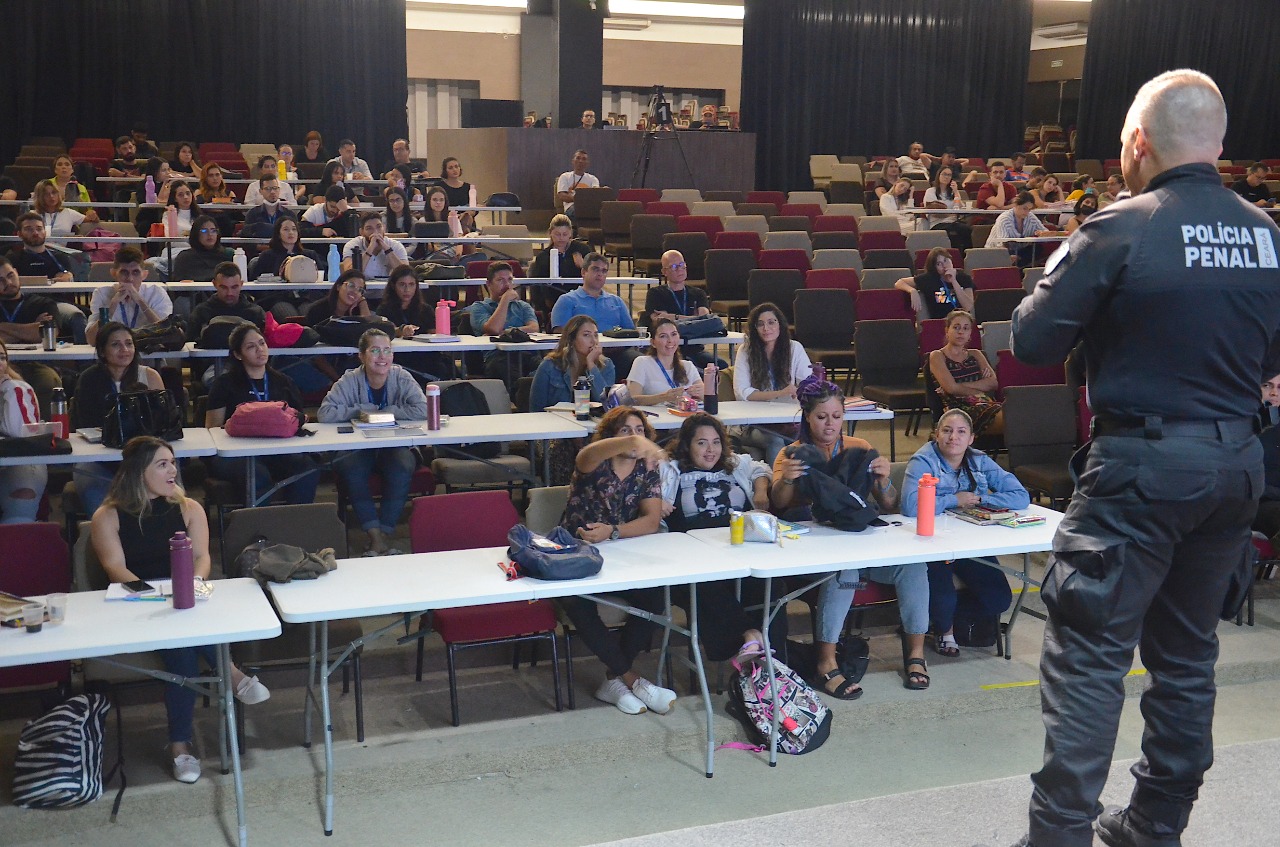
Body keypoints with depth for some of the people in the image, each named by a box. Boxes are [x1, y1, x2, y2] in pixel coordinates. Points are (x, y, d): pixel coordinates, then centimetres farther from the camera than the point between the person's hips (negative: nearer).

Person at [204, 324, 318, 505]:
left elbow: (302, 417, 21)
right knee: (260, 477, -38)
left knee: (309, 470, -31)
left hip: (279, 451, 3)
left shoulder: (284, 382, 23)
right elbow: (212, 429, 6)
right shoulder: (225, 384, 13)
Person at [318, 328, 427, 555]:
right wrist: (362, 410, -16)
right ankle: (374, 535, -25)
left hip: (395, 448, 0)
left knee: (402, 467, -32)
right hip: (358, 450, 0)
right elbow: (325, 414, -17)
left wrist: (384, 412, -17)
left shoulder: (401, 378, -5)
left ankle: (386, 534, -20)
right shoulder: (350, 381, -6)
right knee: (351, 467, -32)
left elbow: (423, 411, -19)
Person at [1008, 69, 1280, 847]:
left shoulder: (1120, 231, -14)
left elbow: (1034, 343, -8)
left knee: (1091, 652, 0)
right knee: (1189, 653, 16)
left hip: (1142, 464, -6)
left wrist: (1063, 273, 8)